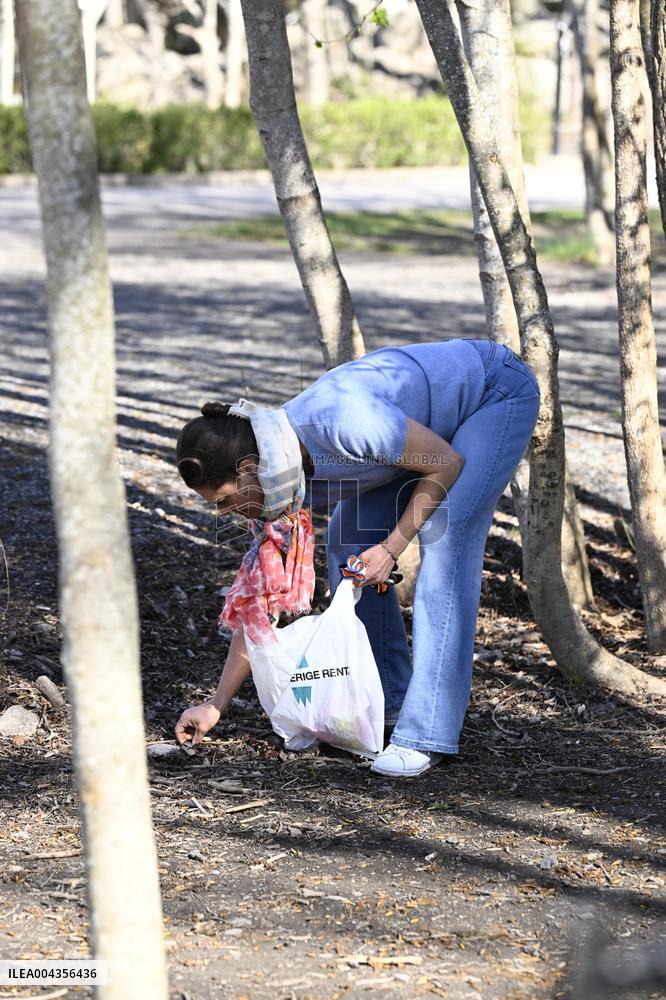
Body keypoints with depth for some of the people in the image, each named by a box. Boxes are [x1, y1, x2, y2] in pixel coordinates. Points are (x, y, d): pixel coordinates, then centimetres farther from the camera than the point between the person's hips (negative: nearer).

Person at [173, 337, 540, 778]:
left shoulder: (342, 421, -36)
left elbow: (448, 464, -23)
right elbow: (262, 597, -3)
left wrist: (392, 547, -21)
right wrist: (216, 705, -2)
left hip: (499, 389, -8)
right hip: (440, 416, 8)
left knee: (445, 540, -21)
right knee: (347, 539, 0)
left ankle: (425, 732, -20)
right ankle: (385, 697, 12)